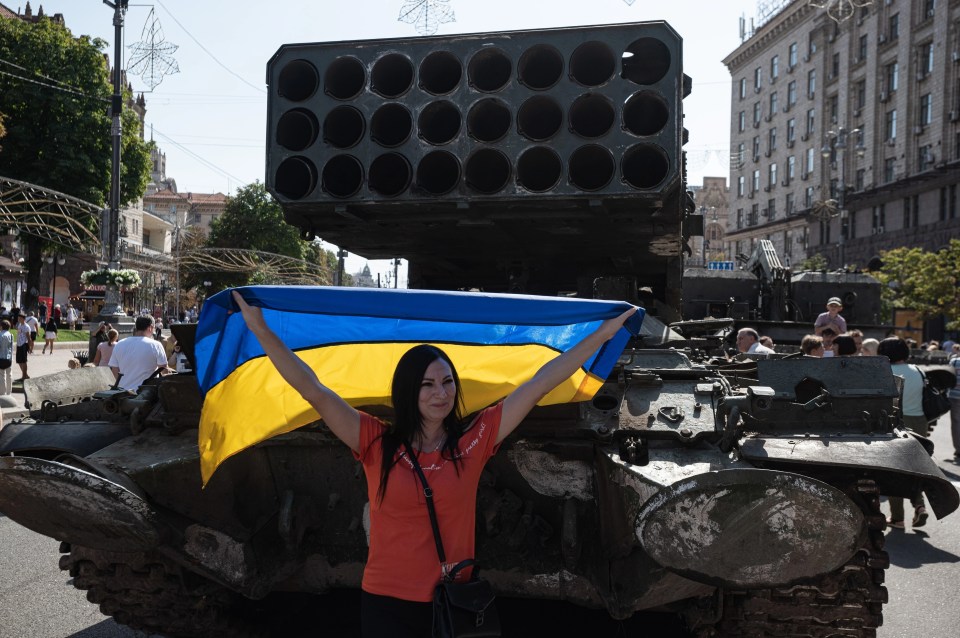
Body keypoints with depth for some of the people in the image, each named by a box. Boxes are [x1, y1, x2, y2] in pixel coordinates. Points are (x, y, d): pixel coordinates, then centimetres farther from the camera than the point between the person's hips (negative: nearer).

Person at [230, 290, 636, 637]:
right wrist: (261, 330, -16)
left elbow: (538, 386, -5)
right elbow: (314, 392, -11)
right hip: (386, 602, -1)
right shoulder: (377, 443, -6)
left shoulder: (473, 441, -4)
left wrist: (602, 334, -2)